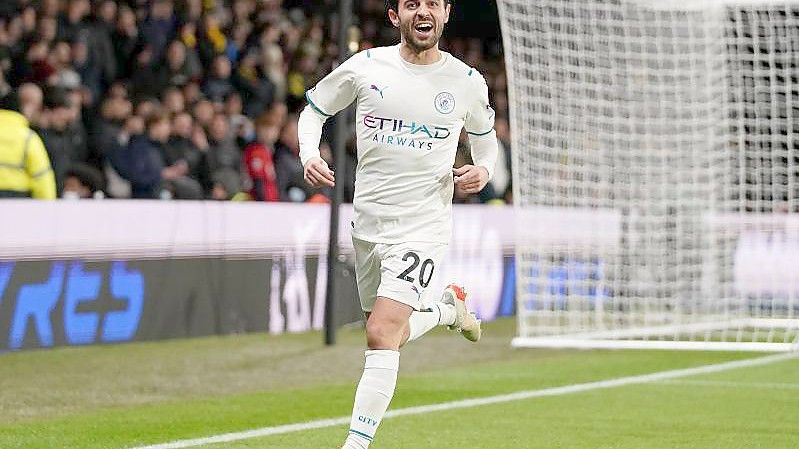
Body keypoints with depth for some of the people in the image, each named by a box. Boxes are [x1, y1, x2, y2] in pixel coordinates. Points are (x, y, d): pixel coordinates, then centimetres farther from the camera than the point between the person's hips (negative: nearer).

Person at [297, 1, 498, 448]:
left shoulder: (467, 82, 0)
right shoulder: (365, 67, -1)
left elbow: (486, 138, 18)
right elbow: (313, 109, 13)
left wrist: (483, 170, -4)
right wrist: (309, 155, -7)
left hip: (425, 224, -3)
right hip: (369, 222, 3)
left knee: (382, 333, -18)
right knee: (388, 336, 15)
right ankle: (449, 307, 46)